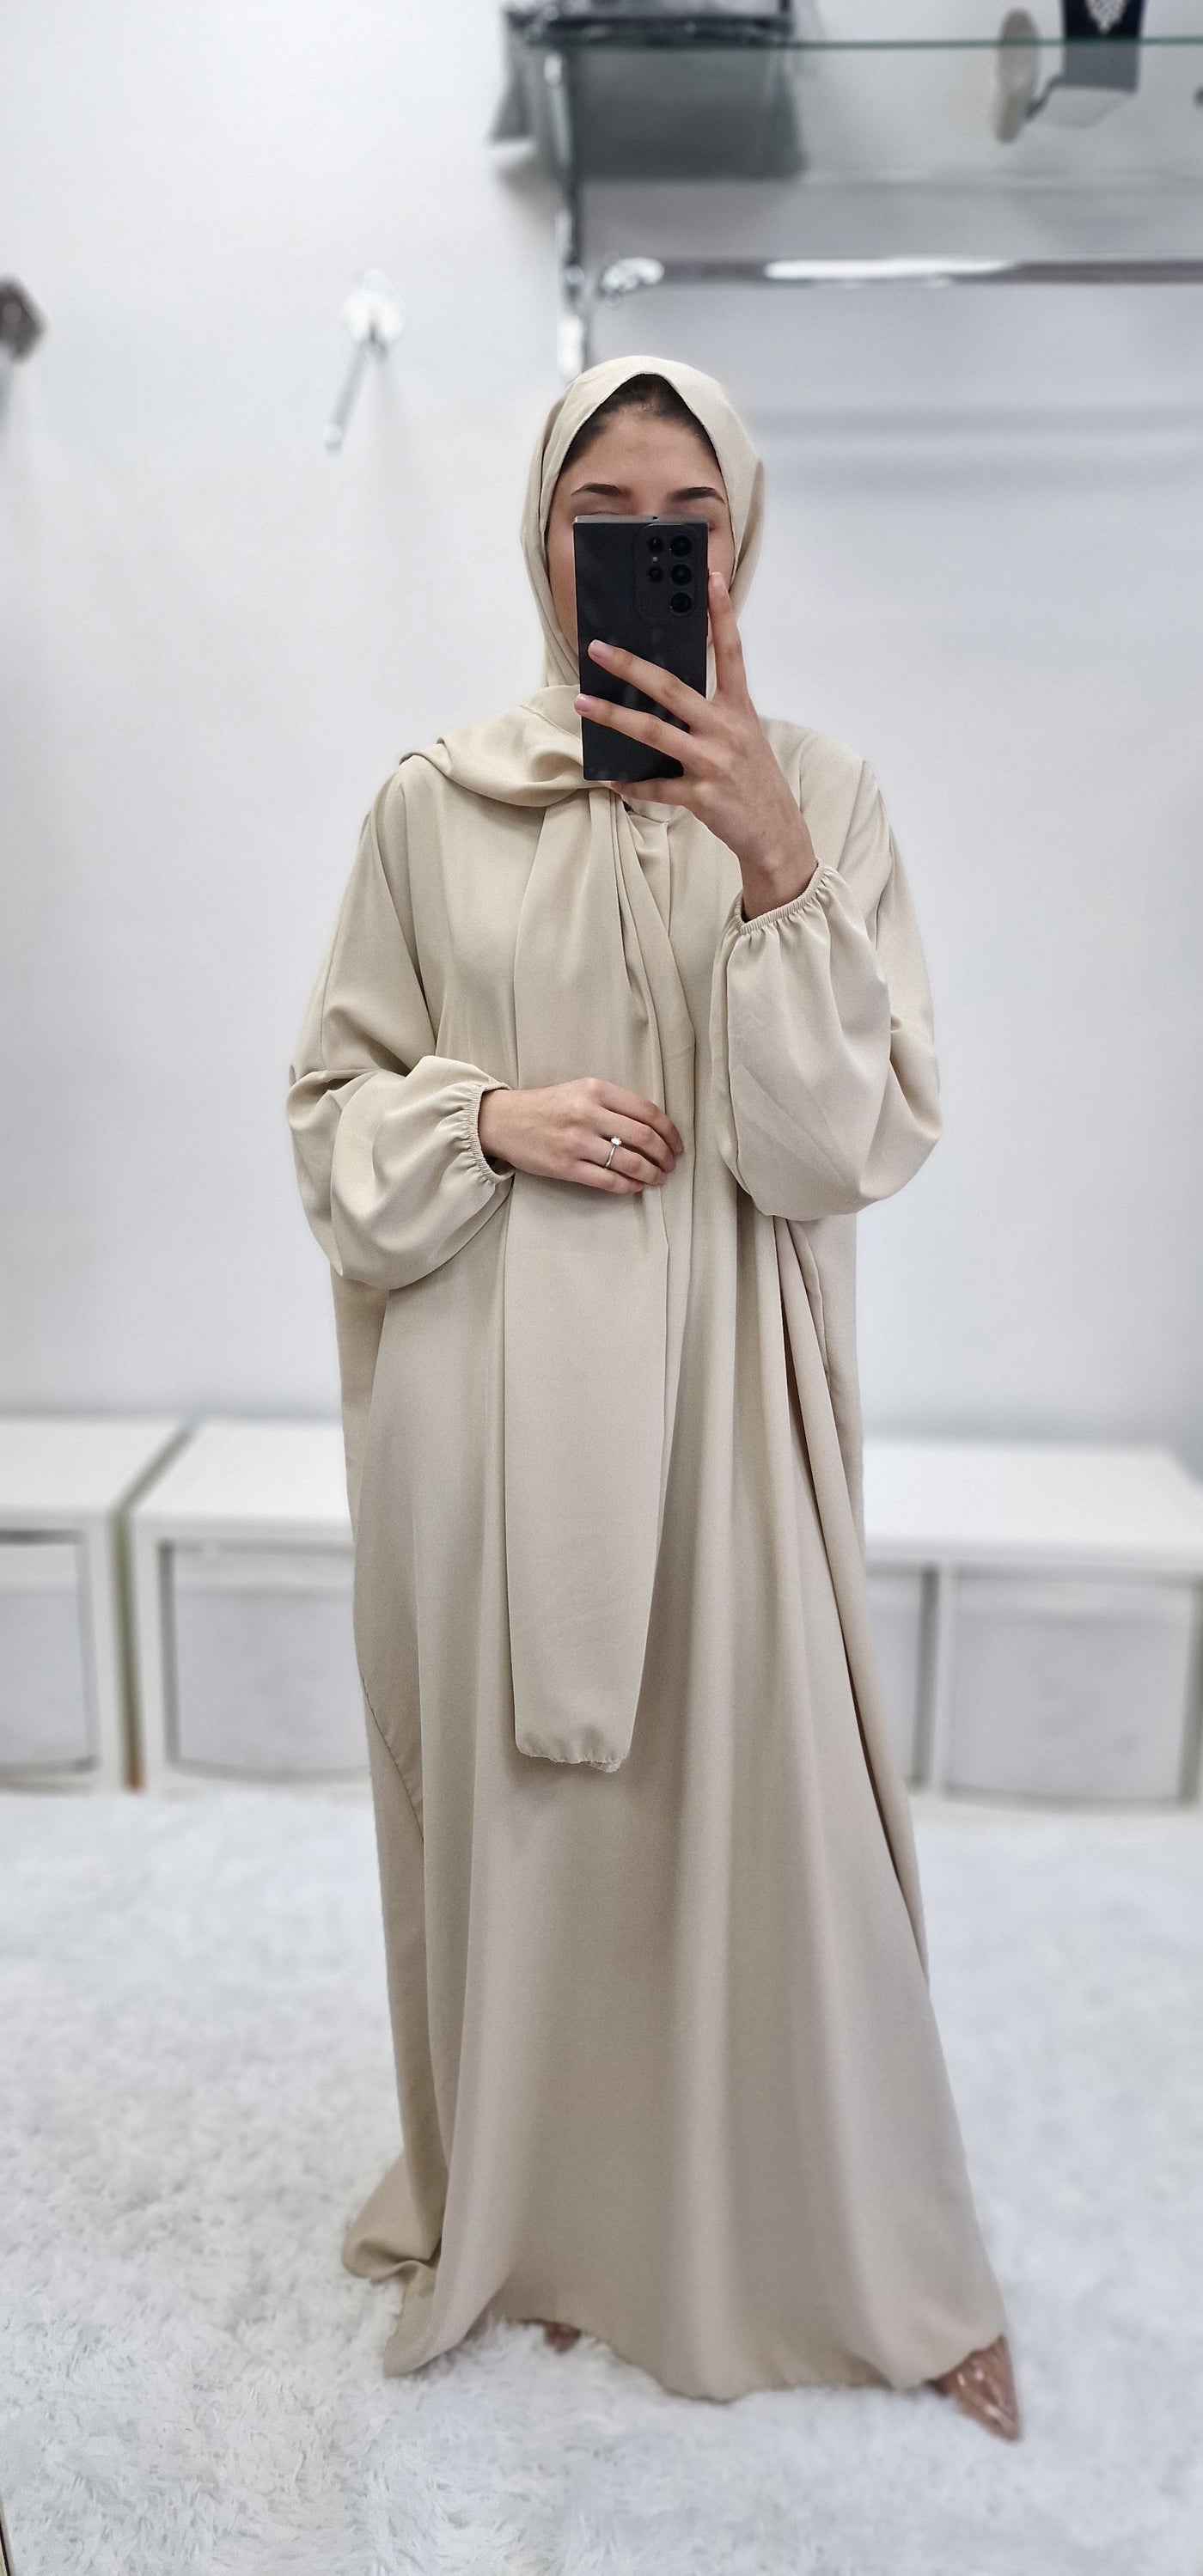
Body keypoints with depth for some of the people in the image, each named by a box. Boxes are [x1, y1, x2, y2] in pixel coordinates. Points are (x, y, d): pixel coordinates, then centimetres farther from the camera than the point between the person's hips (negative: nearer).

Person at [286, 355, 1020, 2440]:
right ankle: (511, 2212, 40)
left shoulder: (816, 793, 2)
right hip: (485, 1394, 1)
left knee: (764, 1801, 5)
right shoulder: (433, 799, 4)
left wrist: (771, 867, -17)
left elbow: (856, 1138, -6)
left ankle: (861, 2261, 32)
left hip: (717, 1387, -1)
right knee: (502, 1794, 12)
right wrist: (491, 1114, -11)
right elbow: (337, 1102, 8)